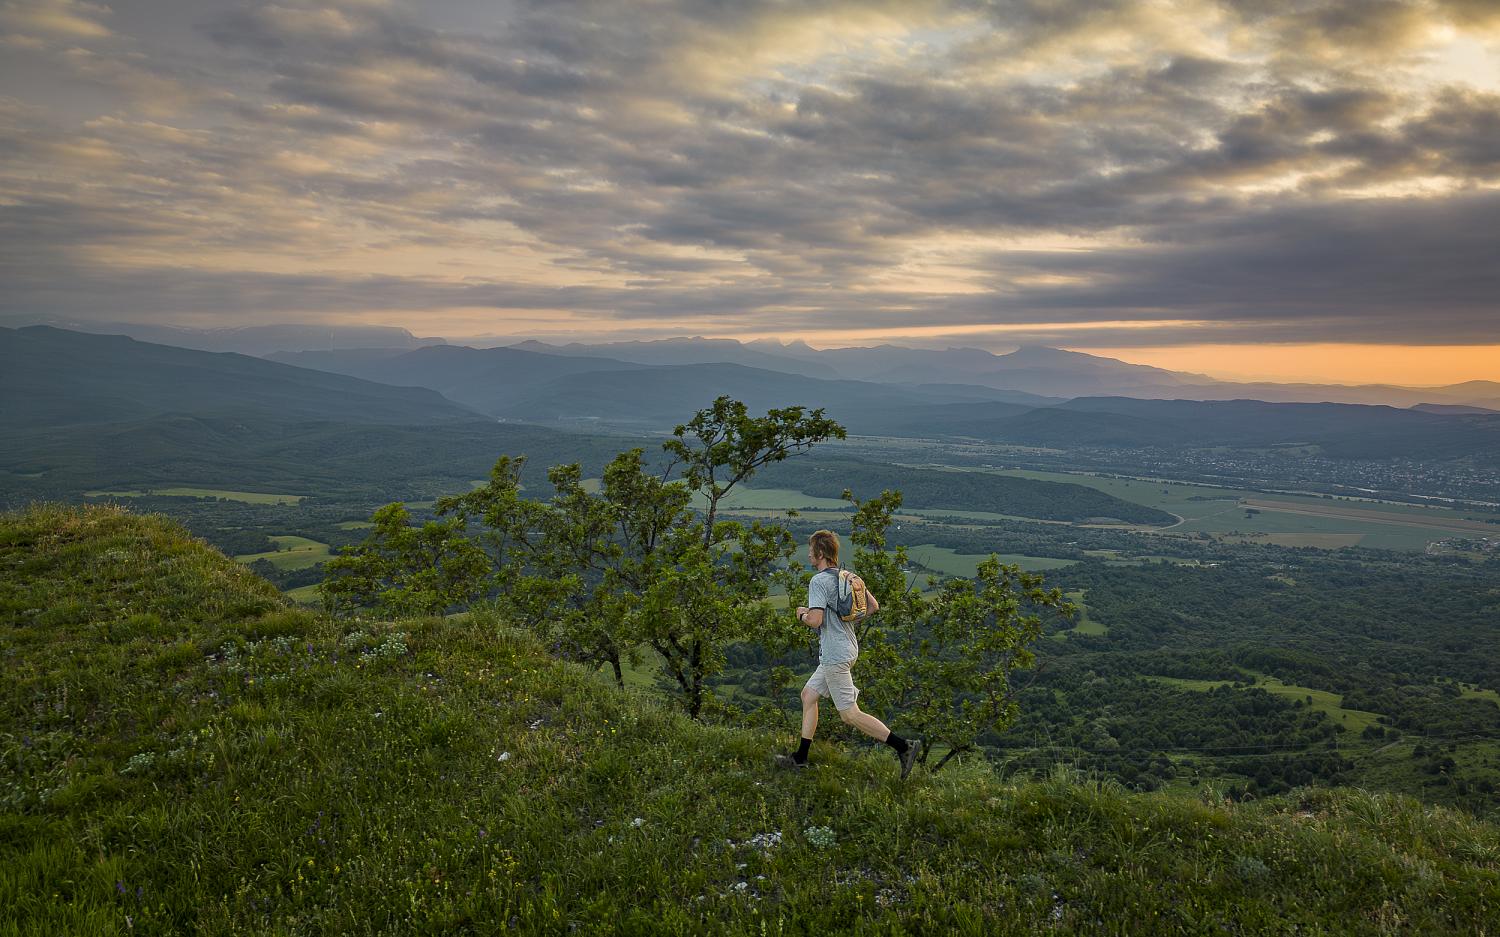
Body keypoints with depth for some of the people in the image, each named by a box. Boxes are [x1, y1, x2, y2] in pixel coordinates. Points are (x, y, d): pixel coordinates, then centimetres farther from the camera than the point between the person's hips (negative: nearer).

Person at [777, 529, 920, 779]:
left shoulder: (819, 581, -17)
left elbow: (815, 620, -26)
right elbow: (873, 606, 15)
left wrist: (802, 614, -5)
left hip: (835, 654, -10)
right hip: (847, 648, 10)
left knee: (850, 714, -6)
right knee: (808, 694, 17)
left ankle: (903, 745, -8)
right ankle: (800, 758, 22)